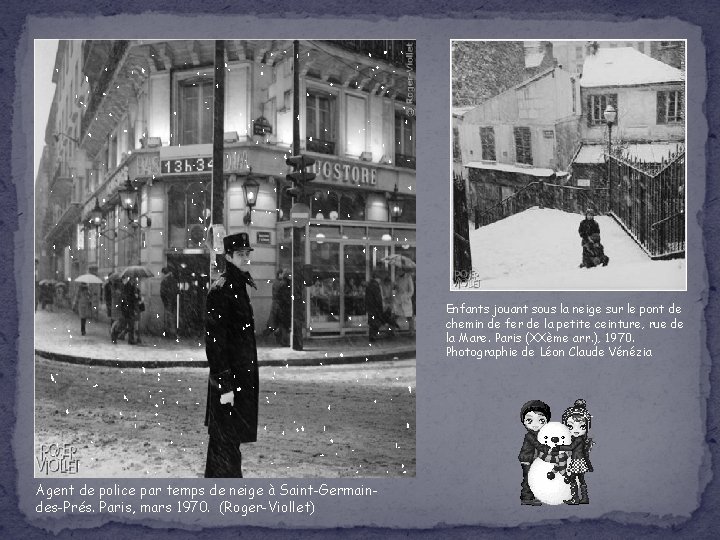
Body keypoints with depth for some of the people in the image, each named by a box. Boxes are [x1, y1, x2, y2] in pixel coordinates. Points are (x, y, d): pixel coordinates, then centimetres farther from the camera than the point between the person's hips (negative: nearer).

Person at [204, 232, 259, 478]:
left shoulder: (240, 286, 13)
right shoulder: (221, 290, -15)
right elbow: (214, 341, -20)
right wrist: (224, 384, -23)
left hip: (243, 378, 10)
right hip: (230, 379, -10)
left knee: (222, 441, 18)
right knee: (227, 442, -4)